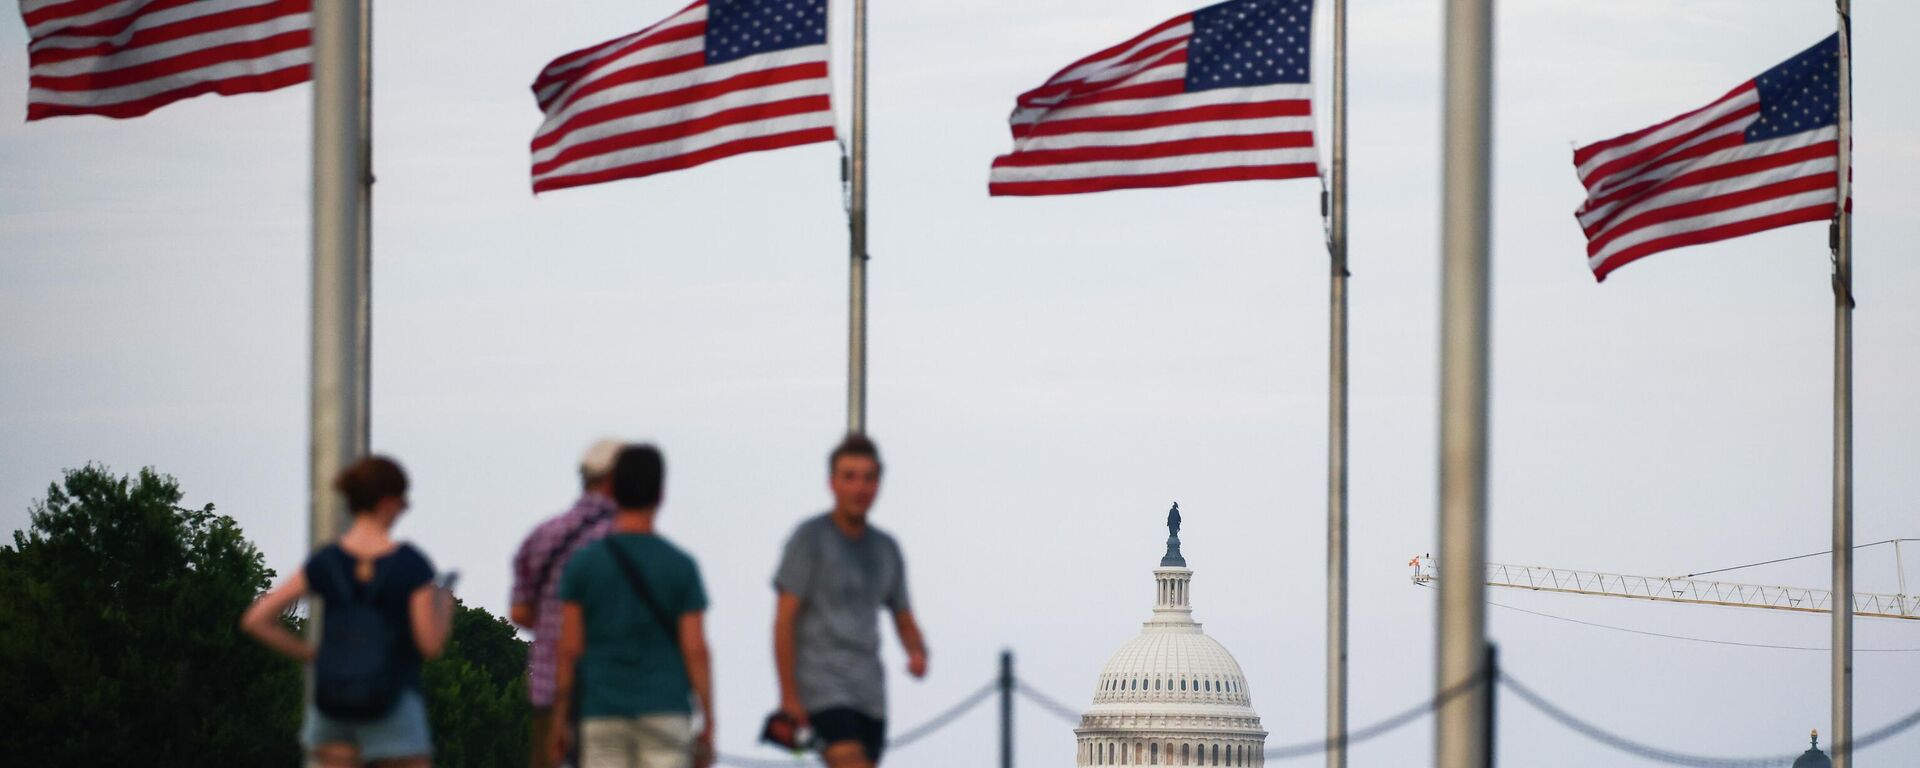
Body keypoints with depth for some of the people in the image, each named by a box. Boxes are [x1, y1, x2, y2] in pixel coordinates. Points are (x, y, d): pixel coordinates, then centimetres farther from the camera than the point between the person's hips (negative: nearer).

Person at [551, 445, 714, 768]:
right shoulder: (681, 566, -1)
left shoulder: (582, 563, 0)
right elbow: (695, 649, -5)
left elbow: (569, 649, -2)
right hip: (665, 713, -1)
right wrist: (708, 726, 0)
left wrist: (559, 721, 4)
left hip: (602, 715, 1)